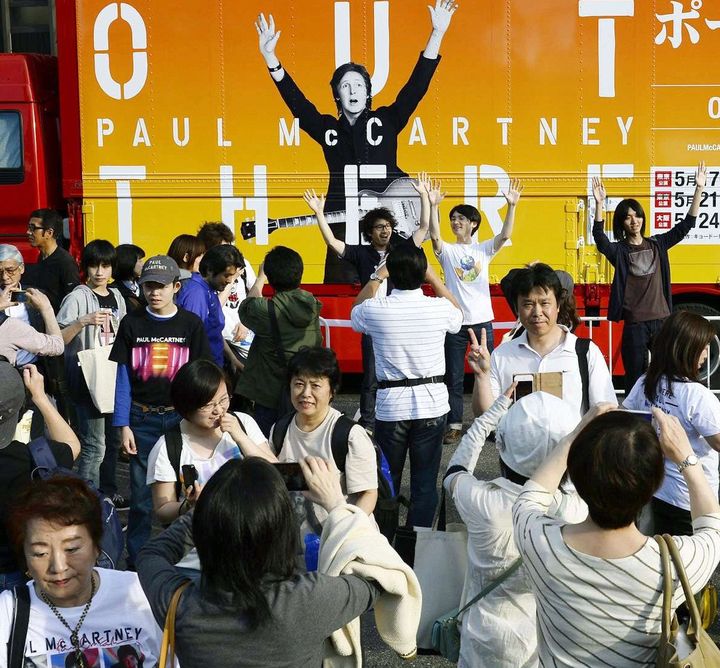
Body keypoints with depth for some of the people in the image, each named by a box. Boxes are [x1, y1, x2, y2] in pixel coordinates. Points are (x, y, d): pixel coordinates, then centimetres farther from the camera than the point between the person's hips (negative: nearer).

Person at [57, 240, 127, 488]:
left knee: (114, 439, 15)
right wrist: (83, 322, -32)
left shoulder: (116, 297, 10)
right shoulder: (77, 297, -10)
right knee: (93, 445, -9)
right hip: (88, 378, -7)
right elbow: (58, 339, -19)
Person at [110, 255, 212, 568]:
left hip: (181, 416, 0)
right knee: (142, 492, 3)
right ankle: (136, 560, 16)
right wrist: (123, 425, -3)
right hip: (142, 418, 0)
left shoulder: (191, 324, -1)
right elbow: (123, 377, 2)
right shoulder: (132, 324, 1)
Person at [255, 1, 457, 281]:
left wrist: (437, 34, -6)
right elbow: (295, 100, 5)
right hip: (343, 226, 1)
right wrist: (269, 56, -4)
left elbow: (416, 86, 2)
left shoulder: (386, 120, 8)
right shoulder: (327, 128, 12)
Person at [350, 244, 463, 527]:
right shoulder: (439, 308, -8)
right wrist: (432, 276, 18)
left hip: (391, 405, 0)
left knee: (387, 481, 13)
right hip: (431, 403, 0)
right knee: (425, 482, 7)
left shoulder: (375, 310, -10)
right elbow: (458, 314, 18)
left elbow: (356, 312, 16)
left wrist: (377, 277, 19)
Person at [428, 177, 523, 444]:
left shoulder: (484, 249, 6)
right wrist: (433, 206, -28)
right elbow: (434, 236, -17)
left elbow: (505, 235, -9)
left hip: (482, 320, 1)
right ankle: (454, 425, 11)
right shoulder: (447, 250, 2)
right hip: (455, 322, -1)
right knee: (454, 378, 3)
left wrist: (511, 206, -21)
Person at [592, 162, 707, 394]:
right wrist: (599, 204, -33)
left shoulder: (657, 244, 9)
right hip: (635, 325, -3)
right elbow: (599, 238, -20)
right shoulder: (618, 250, -1)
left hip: (662, 321, 3)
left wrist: (699, 190, -2)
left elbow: (686, 225, 7)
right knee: (635, 380, 3)